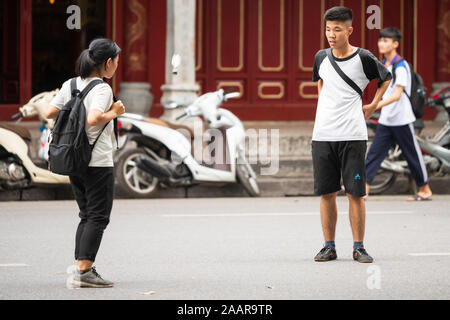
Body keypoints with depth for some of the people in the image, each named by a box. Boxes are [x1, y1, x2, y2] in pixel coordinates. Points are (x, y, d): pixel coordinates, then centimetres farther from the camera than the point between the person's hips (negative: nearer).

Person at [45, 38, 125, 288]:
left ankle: (81, 268, 12)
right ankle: (84, 270, -8)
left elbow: (50, 113, 7)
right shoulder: (102, 89, -14)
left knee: (87, 216, 15)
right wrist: (114, 112, -12)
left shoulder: (71, 85, 8)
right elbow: (94, 119, -29)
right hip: (98, 162, -8)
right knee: (98, 217, -2)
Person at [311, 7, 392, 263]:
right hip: (322, 135, 3)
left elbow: (386, 78, 14)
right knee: (326, 193, 4)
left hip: (352, 136, -3)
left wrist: (373, 105, 10)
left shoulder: (363, 59, -5)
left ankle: (359, 247, 5)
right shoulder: (321, 58, 6)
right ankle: (329, 247, 12)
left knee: (355, 193, -3)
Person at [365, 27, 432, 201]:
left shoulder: (401, 66, -16)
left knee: (413, 155, 4)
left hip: (402, 120, -7)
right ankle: (363, 188, -7)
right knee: (374, 153, -2)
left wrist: (376, 106, -35)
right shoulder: (383, 65, 10)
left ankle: (425, 190, 16)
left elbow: (397, 95, -25)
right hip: (385, 120, 7)